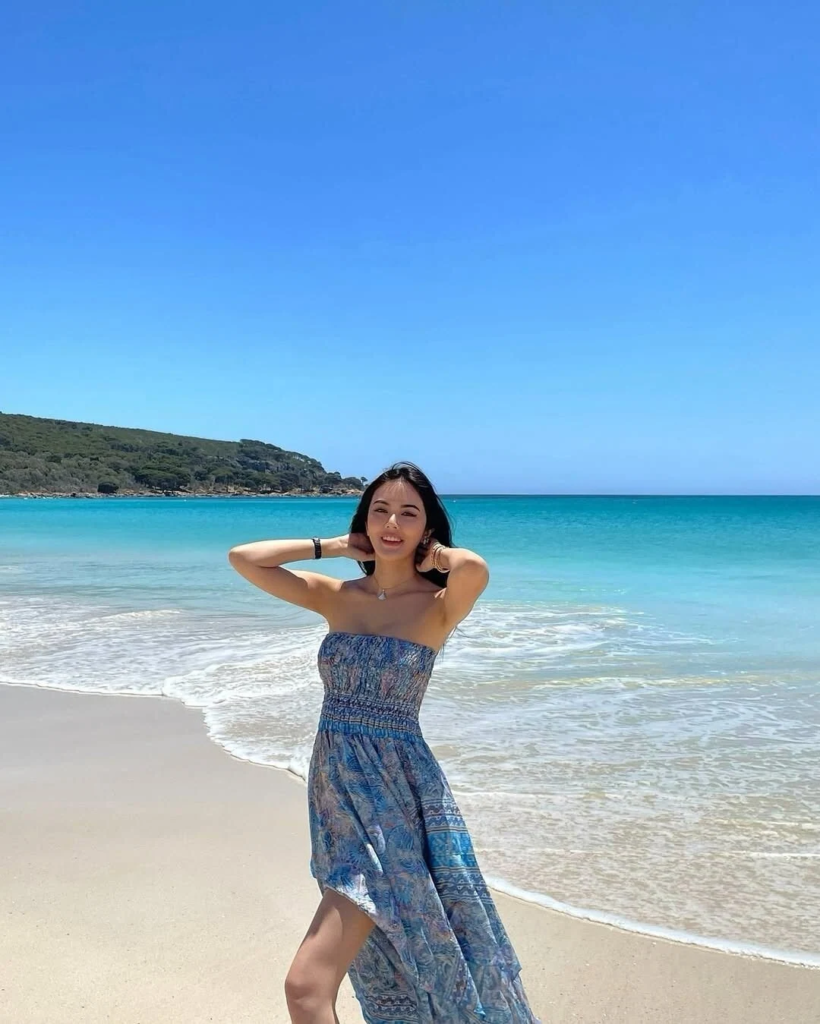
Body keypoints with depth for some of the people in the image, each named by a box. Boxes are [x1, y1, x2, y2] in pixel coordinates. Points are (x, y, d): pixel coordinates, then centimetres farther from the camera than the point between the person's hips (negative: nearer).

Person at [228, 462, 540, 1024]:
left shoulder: (438, 604, -10)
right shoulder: (337, 596, 3)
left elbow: (475, 568, -32)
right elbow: (243, 557, 0)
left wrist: (433, 553, -12)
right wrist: (330, 545, 1)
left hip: (395, 796, -5)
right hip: (335, 792, 6)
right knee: (387, 961, 23)